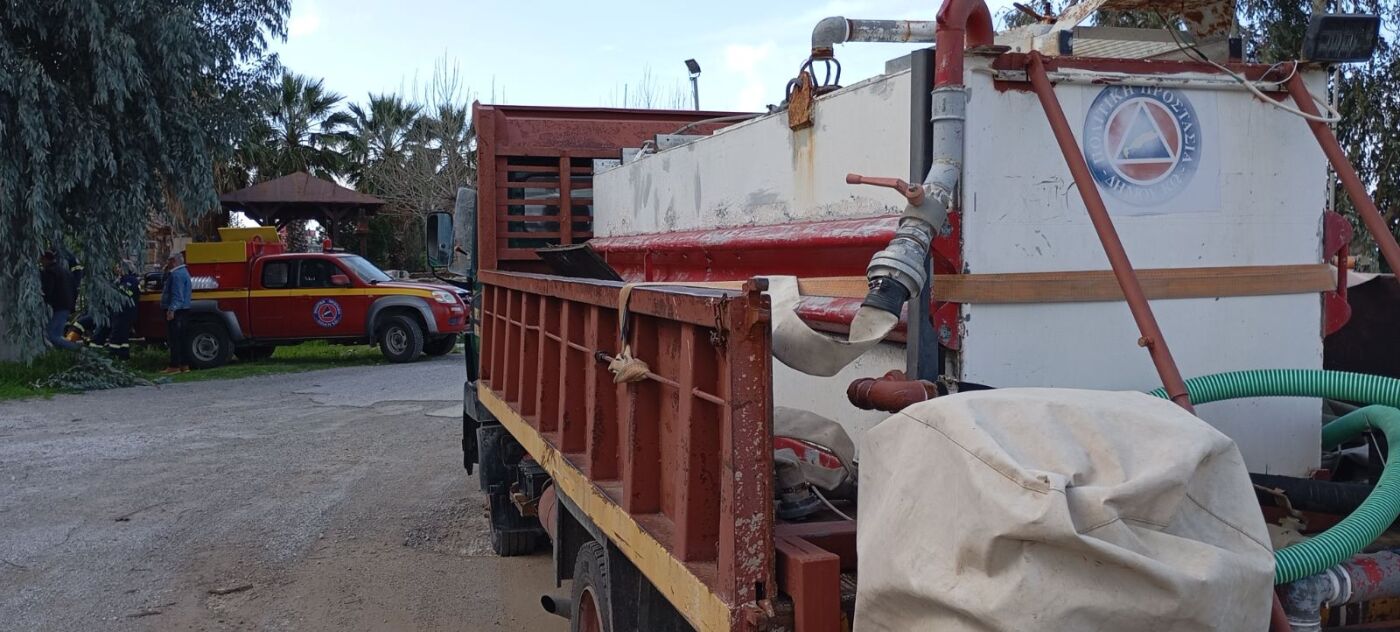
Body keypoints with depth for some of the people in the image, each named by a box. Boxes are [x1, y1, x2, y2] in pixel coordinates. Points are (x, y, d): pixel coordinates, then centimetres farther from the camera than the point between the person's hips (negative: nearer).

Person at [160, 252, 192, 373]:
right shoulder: (183, 272, 19)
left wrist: (171, 309, -30)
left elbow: (177, 295, -25)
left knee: (174, 339, -8)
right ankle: (184, 364, 15)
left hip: (176, 312, -11)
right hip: (183, 310, 11)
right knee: (181, 338, 12)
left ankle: (174, 366, -7)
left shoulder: (177, 275, -15)